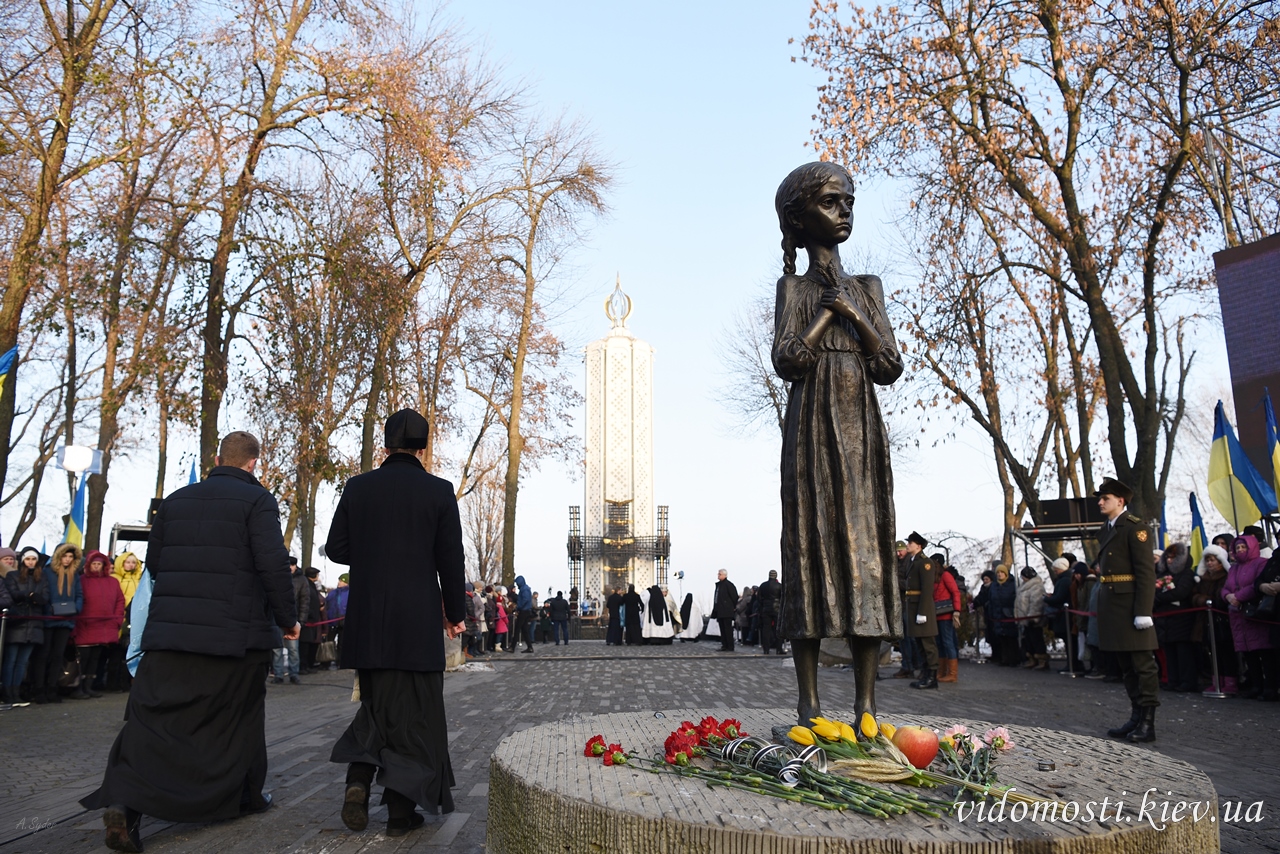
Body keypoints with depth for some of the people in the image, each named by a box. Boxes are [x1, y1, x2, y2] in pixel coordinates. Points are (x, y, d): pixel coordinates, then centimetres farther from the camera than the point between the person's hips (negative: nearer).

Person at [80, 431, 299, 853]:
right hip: (235, 633, -3)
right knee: (240, 715, 13)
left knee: (153, 718, 4)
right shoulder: (258, 500, -7)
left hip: (168, 630, 4)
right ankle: (246, 795, 26)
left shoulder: (175, 500, 11)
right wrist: (287, 618, -3)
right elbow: (273, 565, -14)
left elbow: (153, 562, 17)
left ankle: (124, 802, -12)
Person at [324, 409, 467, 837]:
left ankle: (358, 778, 4)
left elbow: (336, 549, 2)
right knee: (413, 710, 8)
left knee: (376, 702, 21)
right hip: (418, 621, -3)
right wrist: (455, 613, 6)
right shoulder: (438, 491, -7)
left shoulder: (357, 487, 0)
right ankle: (401, 809, 12)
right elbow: (451, 561, -5)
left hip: (367, 620, 3)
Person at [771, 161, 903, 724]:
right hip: (812, 429, -3)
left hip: (861, 431, 3)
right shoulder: (794, 287, 9)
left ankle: (866, 708, 1)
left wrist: (852, 311, -2)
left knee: (867, 548, -3)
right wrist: (829, 309, -2)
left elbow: (890, 367, 7)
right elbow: (787, 360, -8)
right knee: (811, 545, -8)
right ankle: (809, 706, -3)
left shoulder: (867, 288, 18)